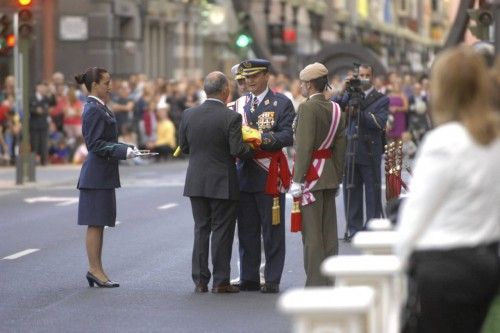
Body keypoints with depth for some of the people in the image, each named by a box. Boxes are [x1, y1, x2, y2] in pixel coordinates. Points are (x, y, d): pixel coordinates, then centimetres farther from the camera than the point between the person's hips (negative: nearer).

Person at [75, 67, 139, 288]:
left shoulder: (100, 108, 15)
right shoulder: (93, 110, -15)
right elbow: (96, 144, -20)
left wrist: (127, 149, 10)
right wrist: (124, 151, -20)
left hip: (103, 174, 10)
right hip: (97, 175, -10)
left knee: (99, 224, 11)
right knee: (95, 224, -5)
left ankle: (95, 270, 15)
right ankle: (96, 270, -2)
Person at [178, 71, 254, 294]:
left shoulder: (188, 115, 0)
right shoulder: (231, 118, -14)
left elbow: (184, 146, 7)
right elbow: (237, 150, -17)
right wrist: (254, 150, 2)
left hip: (196, 182, 4)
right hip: (222, 183, -4)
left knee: (201, 230, 12)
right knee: (222, 231, 4)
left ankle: (200, 281, 12)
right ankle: (220, 281, 5)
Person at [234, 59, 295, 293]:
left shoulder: (281, 103, -1)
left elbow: (288, 135, -11)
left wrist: (262, 138, -25)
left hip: (270, 174, -5)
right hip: (245, 173, 5)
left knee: (272, 230, -1)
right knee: (246, 229, 8)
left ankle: (272, 280, 4)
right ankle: (249, 279, 15)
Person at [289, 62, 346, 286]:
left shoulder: (308, 108, -14)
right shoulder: (336, 109, 10)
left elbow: (304, 146, -18)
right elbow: (340, 147, 12)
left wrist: (297, 181, -17)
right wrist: (337, 178, 17)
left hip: (311, 175, -8)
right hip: (329, 175, 8)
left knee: (312, 232, -5)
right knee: (329, 231, 11)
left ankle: (316, 282, -4)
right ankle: (331, 280, 15)